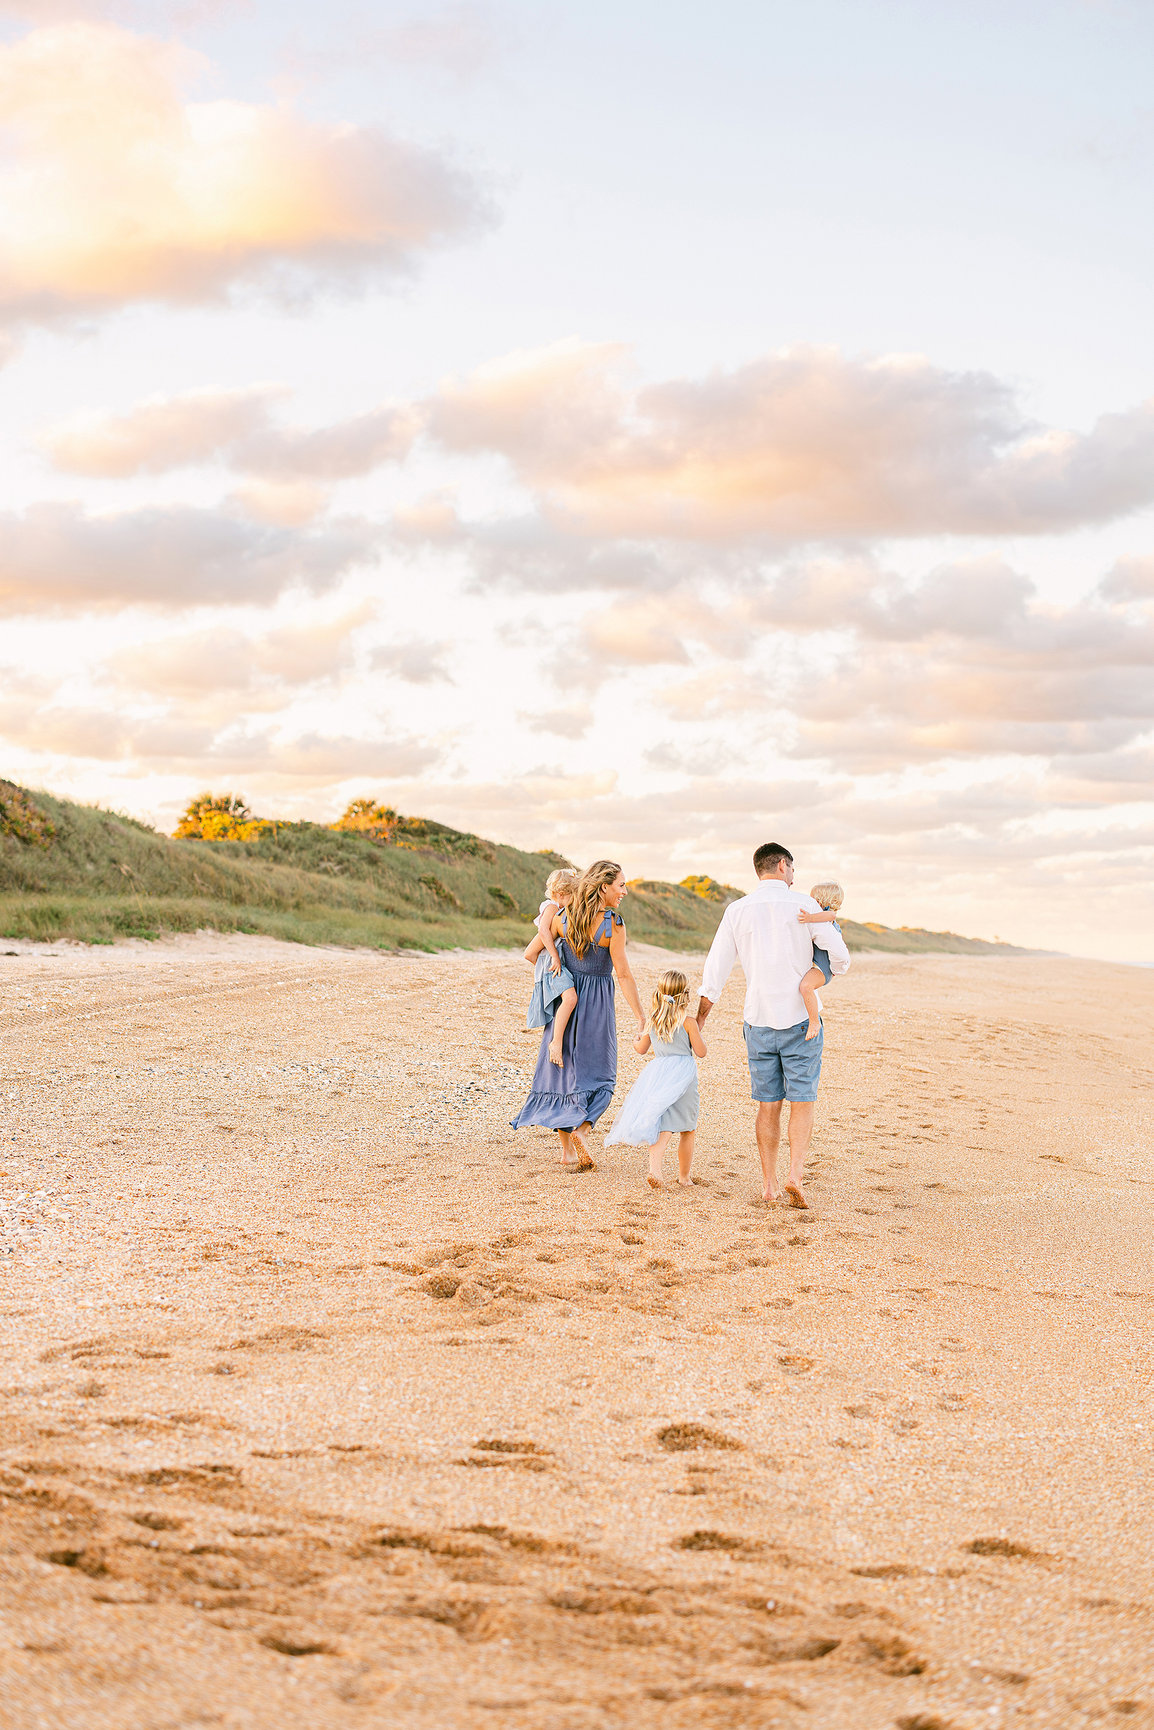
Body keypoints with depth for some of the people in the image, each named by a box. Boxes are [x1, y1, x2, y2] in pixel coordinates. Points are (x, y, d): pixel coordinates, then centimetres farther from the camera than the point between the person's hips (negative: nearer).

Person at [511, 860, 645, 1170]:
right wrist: (640, 1017, -9)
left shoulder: (564, 918, -2)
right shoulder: (613, 925, -14)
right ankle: (580, 1128, -21)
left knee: (563, 1069, 12)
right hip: (597, 1005, -4)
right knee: (597, 1074, 6)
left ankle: (567, 1149, 13)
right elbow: (623, 975, -15)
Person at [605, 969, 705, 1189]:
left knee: (663, 1128, -4)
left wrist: (636, 1041, 43)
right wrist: (698, 1030, 14)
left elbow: (641, 1049, 20)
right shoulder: (688, 1022, -6)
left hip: (657, 1073, 3)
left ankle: (655, 1166, -29)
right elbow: (700, 1052, -2)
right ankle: (684, 1175, 22)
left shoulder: (652, 1021, 7)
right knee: (688, 1129, 13)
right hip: (683, 1075, -3)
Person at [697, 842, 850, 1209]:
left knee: (768, 1104, 11)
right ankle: (795, 1175, -14)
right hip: (800, 1017, -3)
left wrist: (698, 1021, 8)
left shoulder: (737, 911, 2)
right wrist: (833, 969, 18)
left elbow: (715, 971, 2)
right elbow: (839, 955, -6)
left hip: (759, 1019, 3)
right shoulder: (803, 905, -5)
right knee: (802, 1102, 1)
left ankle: (769, 1184, 12)